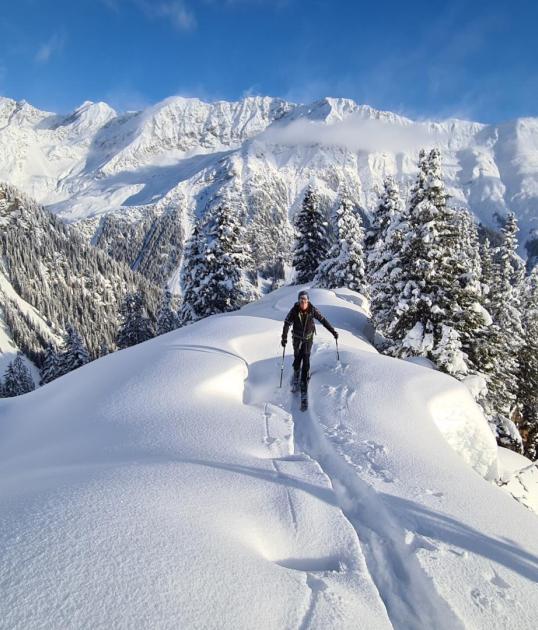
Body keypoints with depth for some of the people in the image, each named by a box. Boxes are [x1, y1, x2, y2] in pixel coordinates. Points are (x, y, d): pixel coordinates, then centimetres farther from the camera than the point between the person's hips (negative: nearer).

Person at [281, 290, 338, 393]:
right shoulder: (294, 310, -18)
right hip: (297, 338, 0)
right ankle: (296, 372, 36)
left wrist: (333, 331, -8)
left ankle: (304, 380, 4)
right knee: (297, 357, 7)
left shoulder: (312, 310, -17)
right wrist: (284, 338, -21)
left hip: (308, 338, 0)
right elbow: (287, 324, -14)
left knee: (306, 359, -5)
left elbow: (323, 320, -9)